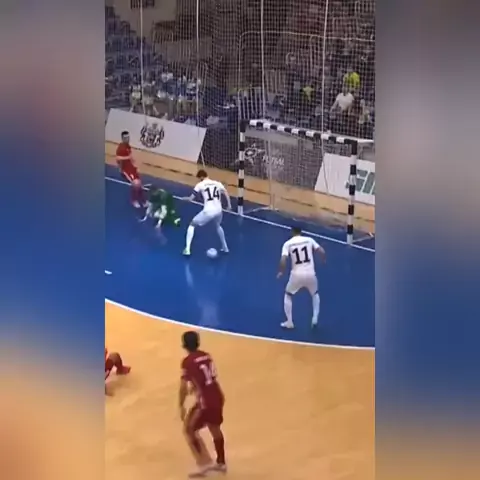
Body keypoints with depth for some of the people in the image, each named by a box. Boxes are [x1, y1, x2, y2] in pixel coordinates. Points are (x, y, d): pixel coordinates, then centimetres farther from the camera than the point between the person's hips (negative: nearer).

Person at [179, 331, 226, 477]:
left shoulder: (188, 361, -13)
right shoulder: (206, 356, 9)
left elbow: (184, 386, -14)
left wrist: (181, 406, -5)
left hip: (205, 401, -8)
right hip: (217, 396, 8)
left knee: (189, 430, 9)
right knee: (215, 428, 25)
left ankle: (204, 463, 4)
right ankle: (221, 463, 39)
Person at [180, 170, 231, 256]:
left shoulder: (200, 185, 3)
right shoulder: (217, 183, 15)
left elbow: (191, 198, 4)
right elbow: (226, 193, 7)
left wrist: (185, 198, 25)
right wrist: (229, 205, 13)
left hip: (208, 211, -4)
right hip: (218, 211, 4)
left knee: (192, 225, 17)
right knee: (218, 226, 39)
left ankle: (187, 249, 6)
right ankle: (225, 247, 43)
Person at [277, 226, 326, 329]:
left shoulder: (288, 243, 0)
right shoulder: (309, 240, 6)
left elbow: (283, 261, -11)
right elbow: (322, 252, 1)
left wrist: (281, 272, 8)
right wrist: (324, 260, 24)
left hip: (297, 274, -2)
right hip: (310, 274, 2)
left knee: (288, 295, 23)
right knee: (315, 294, 31)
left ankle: (289, 322, 18)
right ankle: (315, 318, 17)